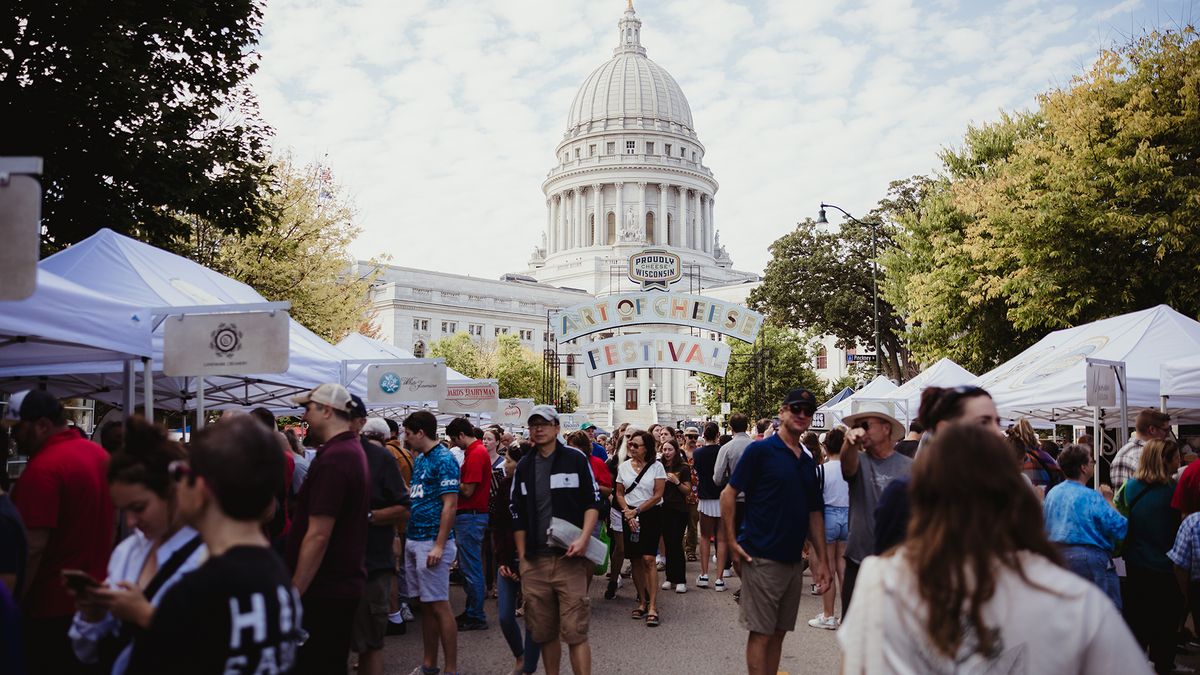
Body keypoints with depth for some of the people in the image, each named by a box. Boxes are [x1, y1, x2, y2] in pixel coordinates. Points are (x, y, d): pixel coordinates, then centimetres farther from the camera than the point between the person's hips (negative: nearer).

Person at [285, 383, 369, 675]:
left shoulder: (332, 459, -20)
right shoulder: (353, 450, 12)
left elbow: (318, 535, -24)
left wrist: (294, 594, -18)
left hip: (326, 589, -10)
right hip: (345, 582, 10)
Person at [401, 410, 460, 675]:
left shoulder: (444, 460, -12)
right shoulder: (419, 459, 14)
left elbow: (450, 504, -18)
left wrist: (439, 545, -21)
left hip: (432, 543, -9)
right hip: (414, 541, 9)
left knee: (439, 606, -4)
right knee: (425, 604, 14)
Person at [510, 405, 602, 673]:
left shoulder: (575, 459, 1)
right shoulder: (524, 467, 12)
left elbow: (593, 502, 1)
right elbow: (518, 516, 15)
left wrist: (584, 538, -14)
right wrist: (522, 558, 9)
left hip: (569, 559, -4)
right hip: (534, 562, 4)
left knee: (574, 632, -6)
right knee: (543, 633, 10)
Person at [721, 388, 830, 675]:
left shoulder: (807, 462, 12)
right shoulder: (760, 450, -8)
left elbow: (815, 513, 15)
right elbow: (728, 494, -9)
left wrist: (821, 560, 11)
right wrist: (732, 542, -14)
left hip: (794, 561, 6)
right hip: (762, 559, -6)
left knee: (778, 632, 13)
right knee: (761, 633, 0)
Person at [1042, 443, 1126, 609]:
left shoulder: (1052, 493, 5)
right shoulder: (1092, 498, -16)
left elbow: (1045, 528, 13)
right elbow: (1119, 528, -14)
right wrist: (1108, 500, -4)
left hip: (1057, 556, 7)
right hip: (1090, 557, -7)